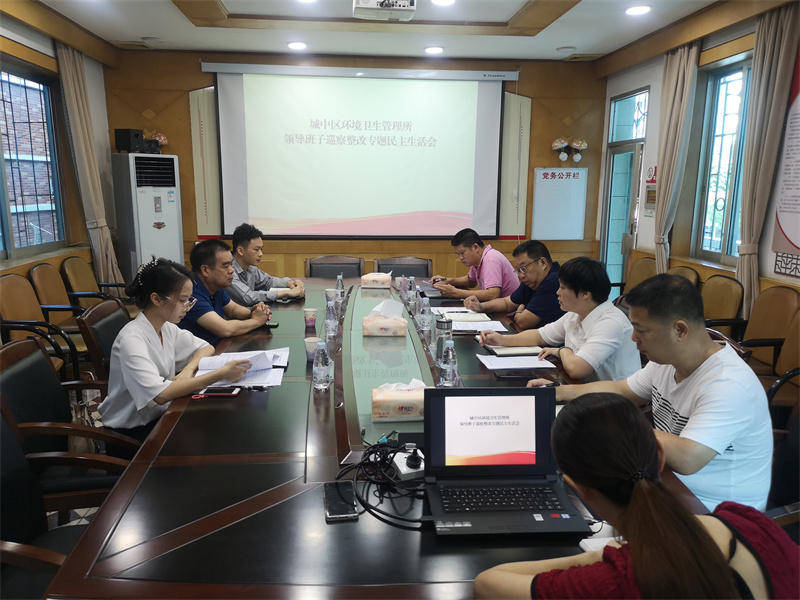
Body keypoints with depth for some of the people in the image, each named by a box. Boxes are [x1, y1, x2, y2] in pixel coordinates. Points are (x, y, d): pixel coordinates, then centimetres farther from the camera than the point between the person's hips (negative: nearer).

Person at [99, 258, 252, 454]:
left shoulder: (167, 328, 1)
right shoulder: (131, 340, -23)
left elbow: (206, 348, 12)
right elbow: (160, 394, -33)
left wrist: (188, 370, -11)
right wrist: (221, 374, -35)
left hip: (159, 415, 7)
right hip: (130, 433, -7)